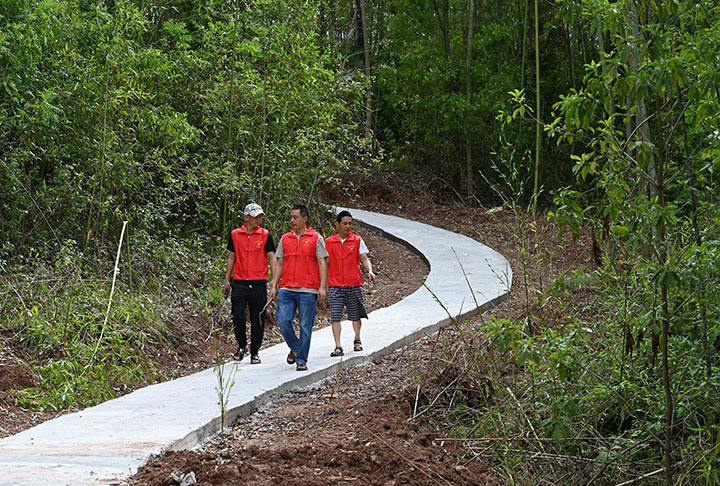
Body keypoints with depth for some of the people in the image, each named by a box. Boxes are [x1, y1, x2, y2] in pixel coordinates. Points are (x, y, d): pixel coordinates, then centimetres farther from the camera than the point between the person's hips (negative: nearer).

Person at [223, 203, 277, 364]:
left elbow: (271, 258, 1)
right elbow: (232, 257, 14)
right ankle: (242, 346, 14)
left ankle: (255, 352, 12)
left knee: (258, 319, 2)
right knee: (237, 316, -7)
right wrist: (227, 280, 11)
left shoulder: (265, 235, 2)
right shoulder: (235, 235, 7)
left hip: (259, 283, -1)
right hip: (239, 282, 1)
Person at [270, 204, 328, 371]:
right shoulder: (285, 239, 13)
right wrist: (274, 285, 8)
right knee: (283, 320, -9)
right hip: (286, 289, 3)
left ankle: (301, 360, 7)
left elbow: (322, 264, 0)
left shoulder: (316, 238, 2)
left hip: (308, 290, -3)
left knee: (305, 327, -1)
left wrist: (322, 287, -8)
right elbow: (280, 264, 16)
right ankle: (295, 348, 16)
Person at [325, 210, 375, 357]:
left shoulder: (357, 241, 5)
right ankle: (338, 347, -10)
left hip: (354, 284, 0)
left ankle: (357, 341, 33)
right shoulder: (329, 242, 5)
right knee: (335, 317, -10)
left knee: (355, 315, 12)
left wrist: (370, 271, -17)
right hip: (335, 285, 0)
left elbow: (364, 259, 2)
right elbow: (326, 263, 11)